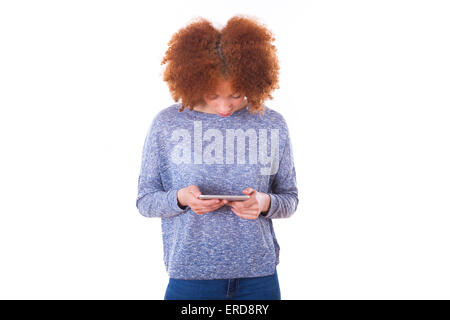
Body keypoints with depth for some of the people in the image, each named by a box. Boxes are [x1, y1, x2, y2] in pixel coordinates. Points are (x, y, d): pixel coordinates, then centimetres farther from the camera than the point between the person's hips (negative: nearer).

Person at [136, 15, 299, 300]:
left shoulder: (273, 125, 1)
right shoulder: (167, 124, -3)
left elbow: (290, 198, 8)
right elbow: (145, 200, 2)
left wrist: (265, 202, -14)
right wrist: (180, 198, -19)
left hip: (258, 276, 2)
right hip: (190, 275, -1)